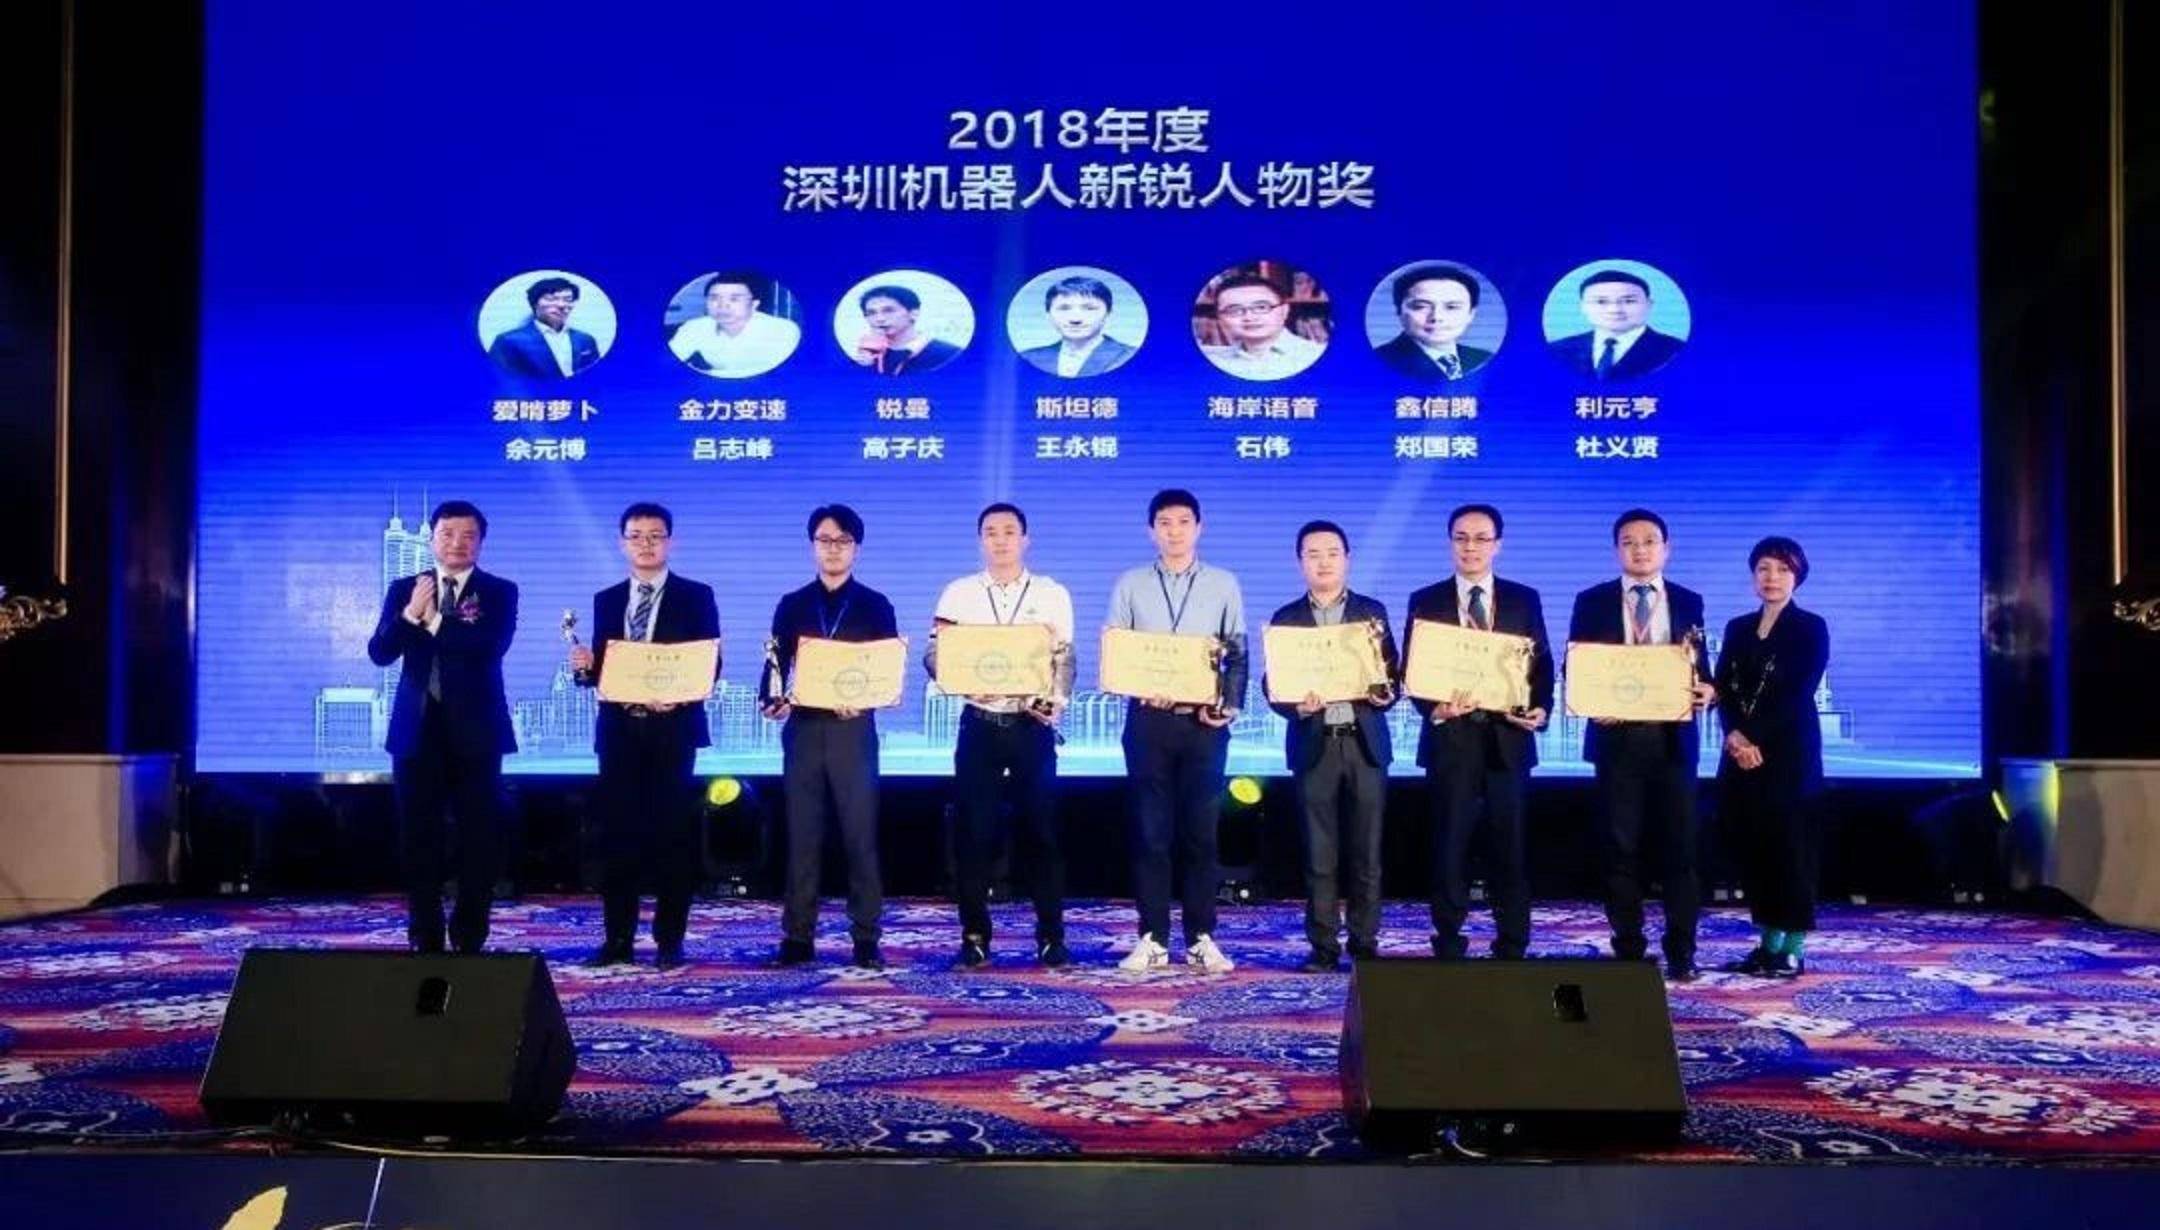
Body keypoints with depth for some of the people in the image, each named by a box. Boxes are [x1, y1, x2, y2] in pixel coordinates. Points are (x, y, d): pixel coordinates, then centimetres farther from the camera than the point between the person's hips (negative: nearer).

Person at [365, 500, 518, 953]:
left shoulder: (499, 592, 2)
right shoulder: (404, 590, 9)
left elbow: (492, 645, -15)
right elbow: (380, 653, -1)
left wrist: (433, 620, -12)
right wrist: (410, 613, -16)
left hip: (475, 729, -2)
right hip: (417, 727, 2)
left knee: (479, 835, 1)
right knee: (419, 835, 5)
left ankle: (470, 936, 12)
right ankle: (424, 936, 14)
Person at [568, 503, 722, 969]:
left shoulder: (696, 596, 2)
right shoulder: (606, 600, 13)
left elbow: (711, 665, -3)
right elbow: (601, 669, 11)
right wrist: (586, 667, -11)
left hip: (672, 729, -3)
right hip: (619, 730, 3)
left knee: (673, 834, 0)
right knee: (617, 833, 4)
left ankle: (669, 939, 8)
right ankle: (617, 938, 12)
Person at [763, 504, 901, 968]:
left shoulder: (875, 606, 7)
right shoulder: (792, 605, 11)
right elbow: (775, 666, 6)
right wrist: (771, 700, -14)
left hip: (853, 730, -2)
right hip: (803, 729, 2)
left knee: (860, 836, -2)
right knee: (801, 837, 3)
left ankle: (866, 939, 3)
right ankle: (797, 937, 9)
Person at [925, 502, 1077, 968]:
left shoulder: (1053, 595, 6)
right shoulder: (958, 593, 6)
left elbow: (1065, 659, 3)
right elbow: (934, 655, 3)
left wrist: (1056, 702, -15)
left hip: (1033, 725, 0)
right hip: (979, 724, 0)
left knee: (1042, 829, 2)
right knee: (974, 831, 2)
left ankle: (1051, 935, 9)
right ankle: (974, 935, 11)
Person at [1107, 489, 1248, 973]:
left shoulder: (1224, 585, 8)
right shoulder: (1130, 585, 7)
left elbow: (1238, 656, 7)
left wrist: (1230, 706, -8)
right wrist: (1142, 691, -12)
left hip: (1204, 721, 0)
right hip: (1148, 719, 0)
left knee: (1201, 832, 2)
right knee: (1151, 831, 1)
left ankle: (1201, 939, 9)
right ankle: (1153, 939, 7)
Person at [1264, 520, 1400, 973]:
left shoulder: (1372, 611, 9)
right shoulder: (1286, 618, 7)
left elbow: (1393, 671, 7)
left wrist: (1385, 694, -14)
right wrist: (1297, 705, -17)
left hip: (1365, 741, 1)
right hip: (1314, 744, 0)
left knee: (1366, 851, 3)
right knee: (1319, 854, 2)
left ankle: (1365, 943, 11)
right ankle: (1324, 947, 9)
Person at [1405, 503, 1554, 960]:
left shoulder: (1524, 599, 8)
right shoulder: (1426, 601, 5)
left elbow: (1542, 664, 7)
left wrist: (1541, 708, -11)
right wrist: (1433, 707, -17)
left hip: (1507, 737, 1)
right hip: (1450, 737, -1)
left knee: (1509, 845, 5)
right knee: (1449, 844, 3)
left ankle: (1512, 947, 13)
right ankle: (1448, 945, 11)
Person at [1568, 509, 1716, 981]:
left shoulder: (1689, 602, 10)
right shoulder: (1592, 602, 6)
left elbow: (1700, 667, 9)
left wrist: (1706, 692, -13)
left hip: (1673, 737, 1)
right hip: (1617, 737, 0)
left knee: (1679, 845, 1)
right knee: (1621, 847, 4)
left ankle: (1680, 952, 9)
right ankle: (1627, 949, 12)